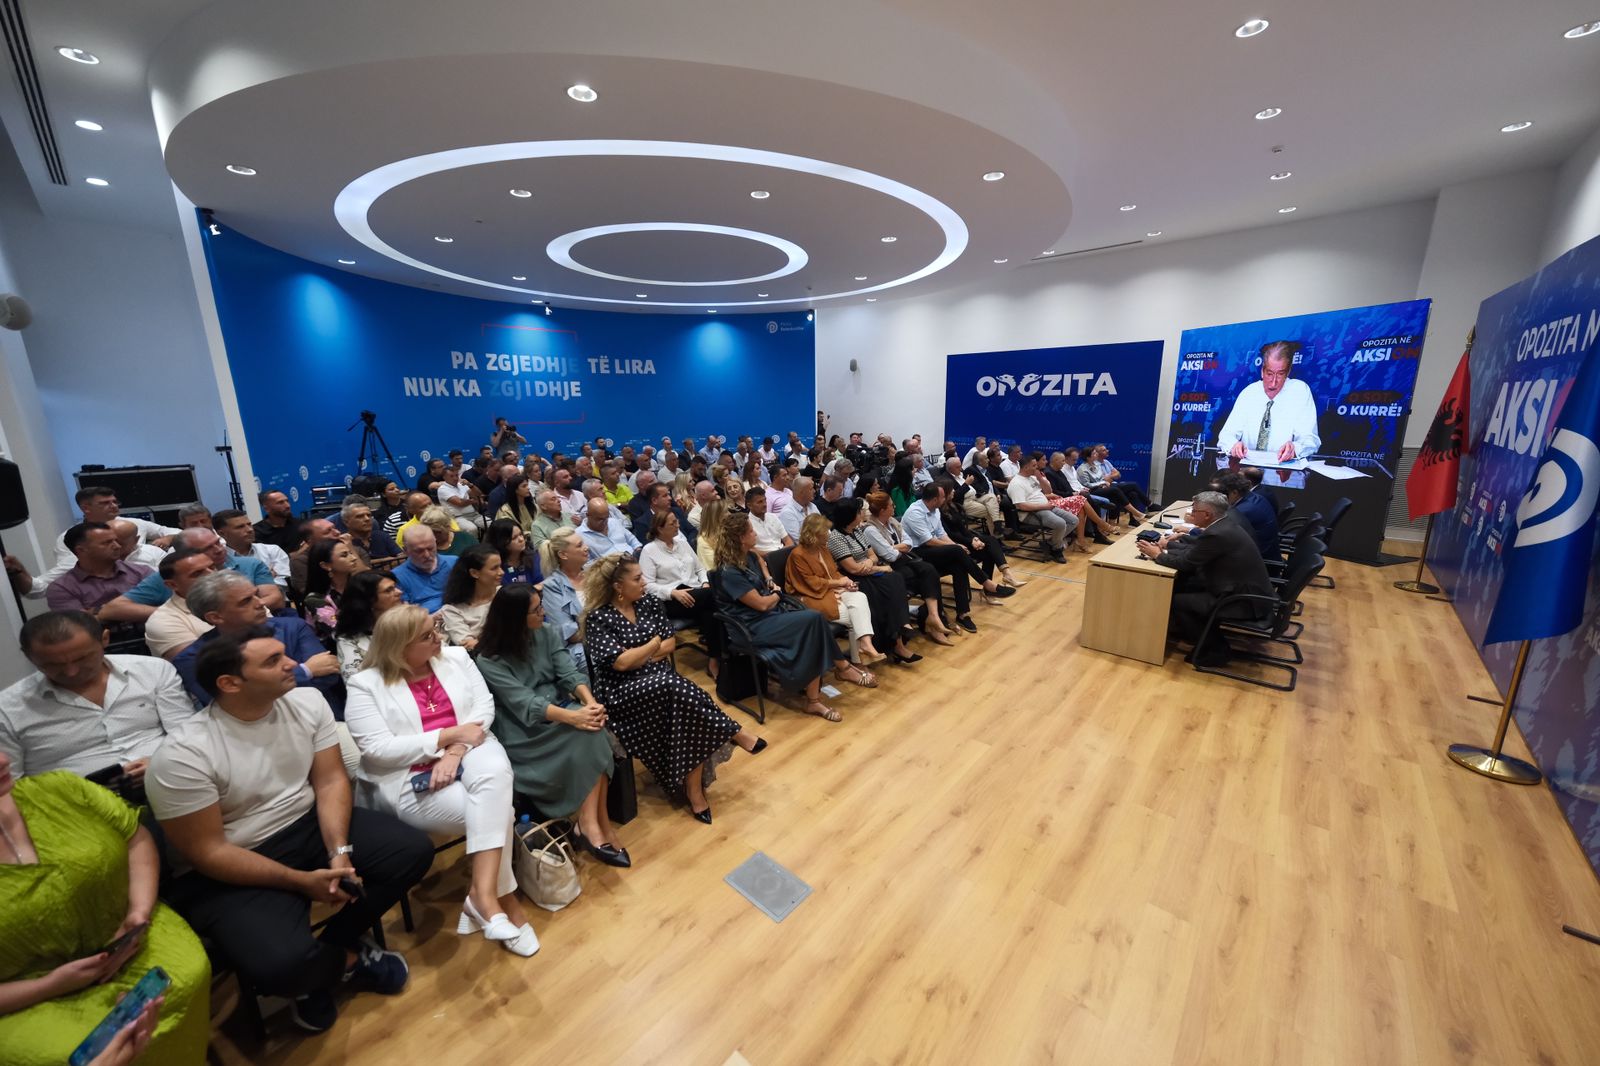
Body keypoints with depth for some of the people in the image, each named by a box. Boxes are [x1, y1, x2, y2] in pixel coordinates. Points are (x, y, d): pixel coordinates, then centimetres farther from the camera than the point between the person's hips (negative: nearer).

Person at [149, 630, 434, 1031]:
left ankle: (329, 945, 6)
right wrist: (301, 881, -20)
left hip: (309, 824, 5)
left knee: (414, 850, -11)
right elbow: (208, 852, -16)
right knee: (282, 963, -27)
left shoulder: (307, 702, -8)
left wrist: (339, 851, -18)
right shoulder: (181, 756, -20)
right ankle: (346, 957, 9)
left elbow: (330, 781, -5)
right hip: (229, 871, -4)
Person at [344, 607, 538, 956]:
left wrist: (456, 751, -14)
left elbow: (484, 705, 2)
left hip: (469, 752, 3)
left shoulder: (455, 657, 7)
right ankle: (503, 900, -7)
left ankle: (484, 895, -26)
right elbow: (379, 750, -12)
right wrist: (450, 734, -16)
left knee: (494, 771, -33)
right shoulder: (365, 686, -4)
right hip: (410, 778, -3)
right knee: (495, 810, -25)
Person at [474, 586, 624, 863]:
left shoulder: (547, 633, 4)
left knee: (592, 727, -29)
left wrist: (590, 702, -26)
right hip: (522, 729, -4)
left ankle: (590, 822, -22)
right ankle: (598, 821, -21)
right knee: (585, 733, -30)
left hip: (558, 707, 5)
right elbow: (524, 703, -22)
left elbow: (570, 672, -5)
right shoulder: (489, 660, -10)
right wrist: (573, 717, -36)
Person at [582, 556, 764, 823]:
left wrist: (637, 657, -7)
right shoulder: (597, 618, -9)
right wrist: (654, 643, -4)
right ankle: (734, 733, -19)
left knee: (684, 705, -27)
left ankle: (695, 790, -15)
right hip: (621, 692, -5)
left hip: (661, 681, 5)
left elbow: (669, 643, 7)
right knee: (679, 688, -34)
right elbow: (620, 662, -17)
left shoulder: (649, 602, 7)